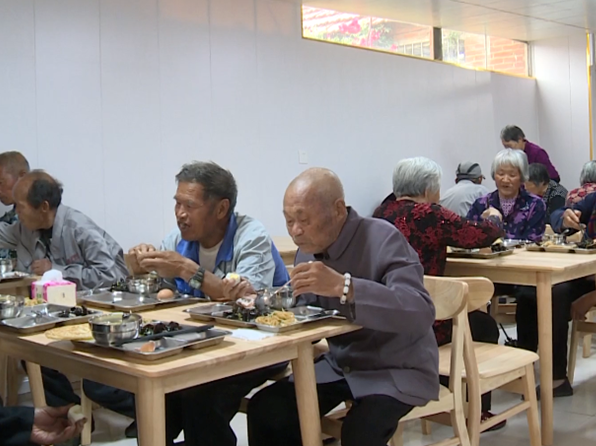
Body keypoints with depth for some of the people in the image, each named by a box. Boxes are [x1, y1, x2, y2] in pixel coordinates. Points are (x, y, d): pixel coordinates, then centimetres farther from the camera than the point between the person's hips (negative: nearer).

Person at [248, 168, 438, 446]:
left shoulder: (383, 239, -21)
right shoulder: (308, 249, 1)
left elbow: (421, 313, -34)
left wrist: (343, 286, -42)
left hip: (396, 369, -6)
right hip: (339, 365, 6)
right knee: (265, 410, -9)